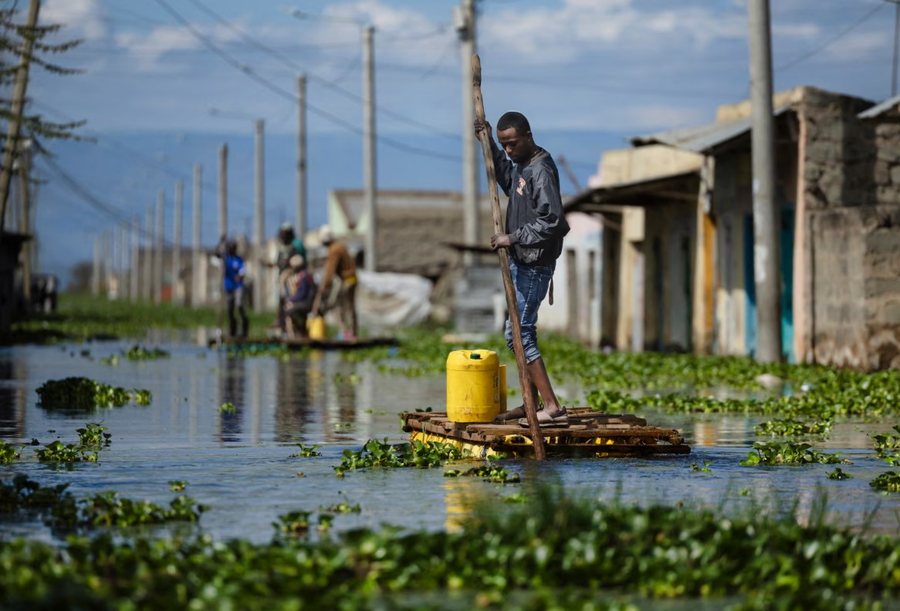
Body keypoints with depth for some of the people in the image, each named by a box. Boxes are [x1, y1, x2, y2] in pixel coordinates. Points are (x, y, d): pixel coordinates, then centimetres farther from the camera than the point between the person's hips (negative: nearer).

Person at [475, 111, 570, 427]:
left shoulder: (542, 170, -19)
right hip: (521, 261, 10)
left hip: (535, 264, -10)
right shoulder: (522, 165, 11)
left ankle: (552, 407, -15)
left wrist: (512, 238, -22)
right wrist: (490, 144, 24)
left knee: (518, 333, -13)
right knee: (521, 331, 16)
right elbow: (507, 180, 35)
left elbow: (551, 221, -27)